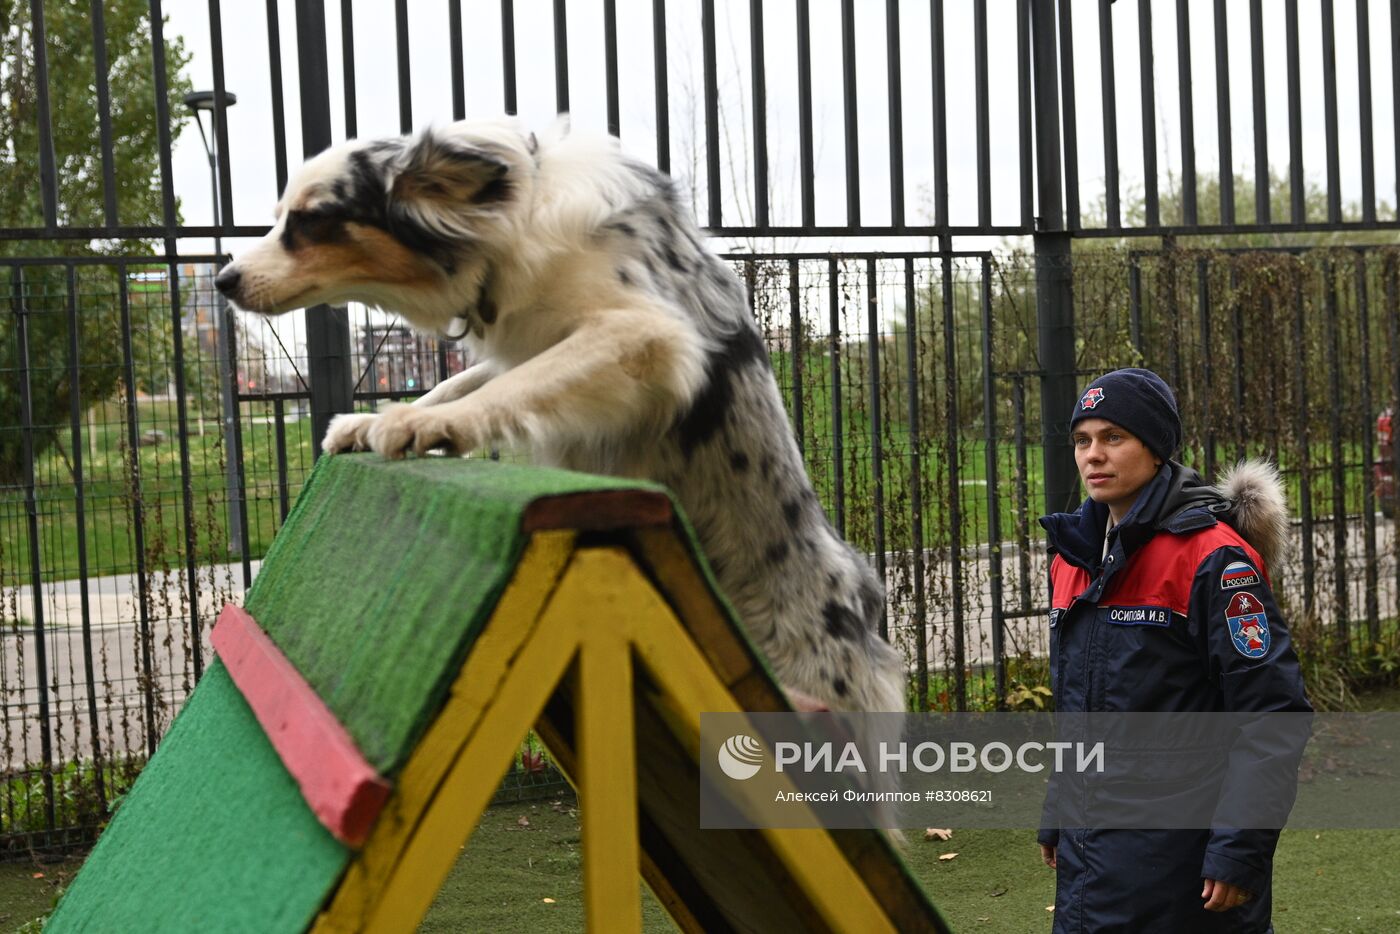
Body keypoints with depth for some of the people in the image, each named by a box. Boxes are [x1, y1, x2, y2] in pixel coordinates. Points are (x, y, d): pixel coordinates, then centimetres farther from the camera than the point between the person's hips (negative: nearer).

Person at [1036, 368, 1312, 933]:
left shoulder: (1211, 556, -13)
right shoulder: (1073, 557, 10)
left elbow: (1272, 713, -15)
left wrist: (1240, 852, -17)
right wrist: (1055, 820, 19)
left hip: (1184, 859, -7)